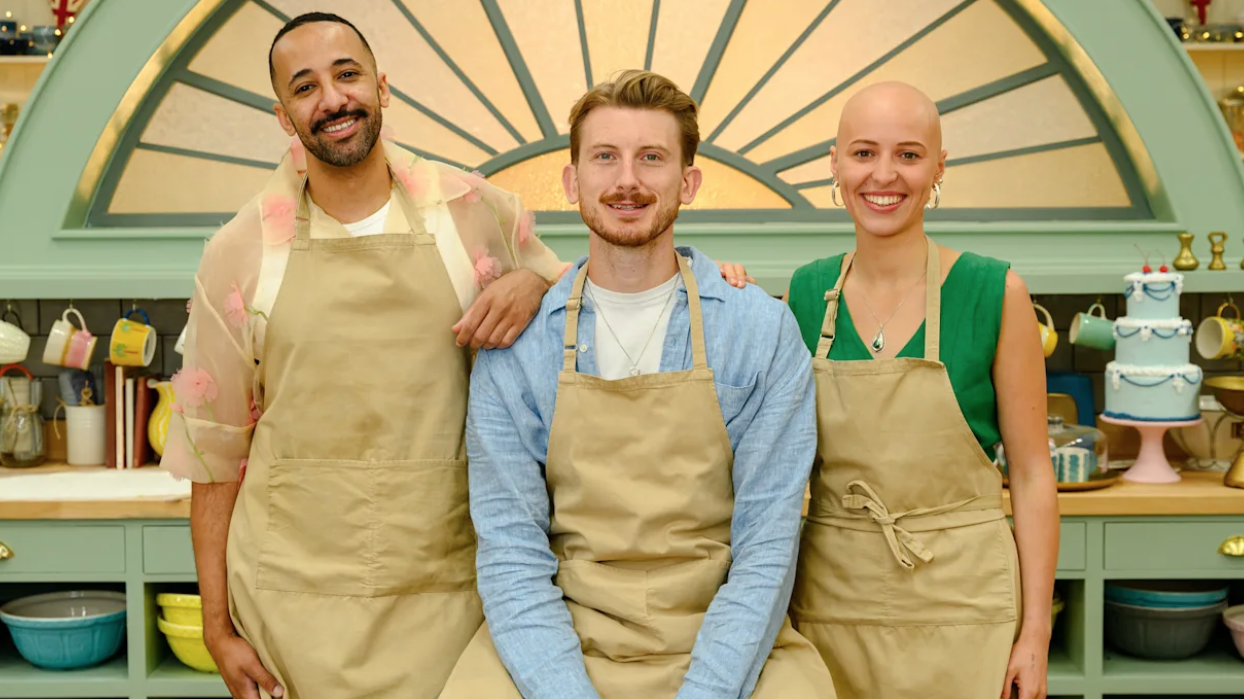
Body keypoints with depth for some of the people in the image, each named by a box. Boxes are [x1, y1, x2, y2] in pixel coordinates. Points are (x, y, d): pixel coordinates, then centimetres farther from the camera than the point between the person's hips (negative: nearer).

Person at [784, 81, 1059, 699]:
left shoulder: (994, 293, -7)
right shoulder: (807, 291, 2)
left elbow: (1031, 472, -4)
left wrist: (1035, 631, -7)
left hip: (962, 604, -2)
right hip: (831, 600, 3)